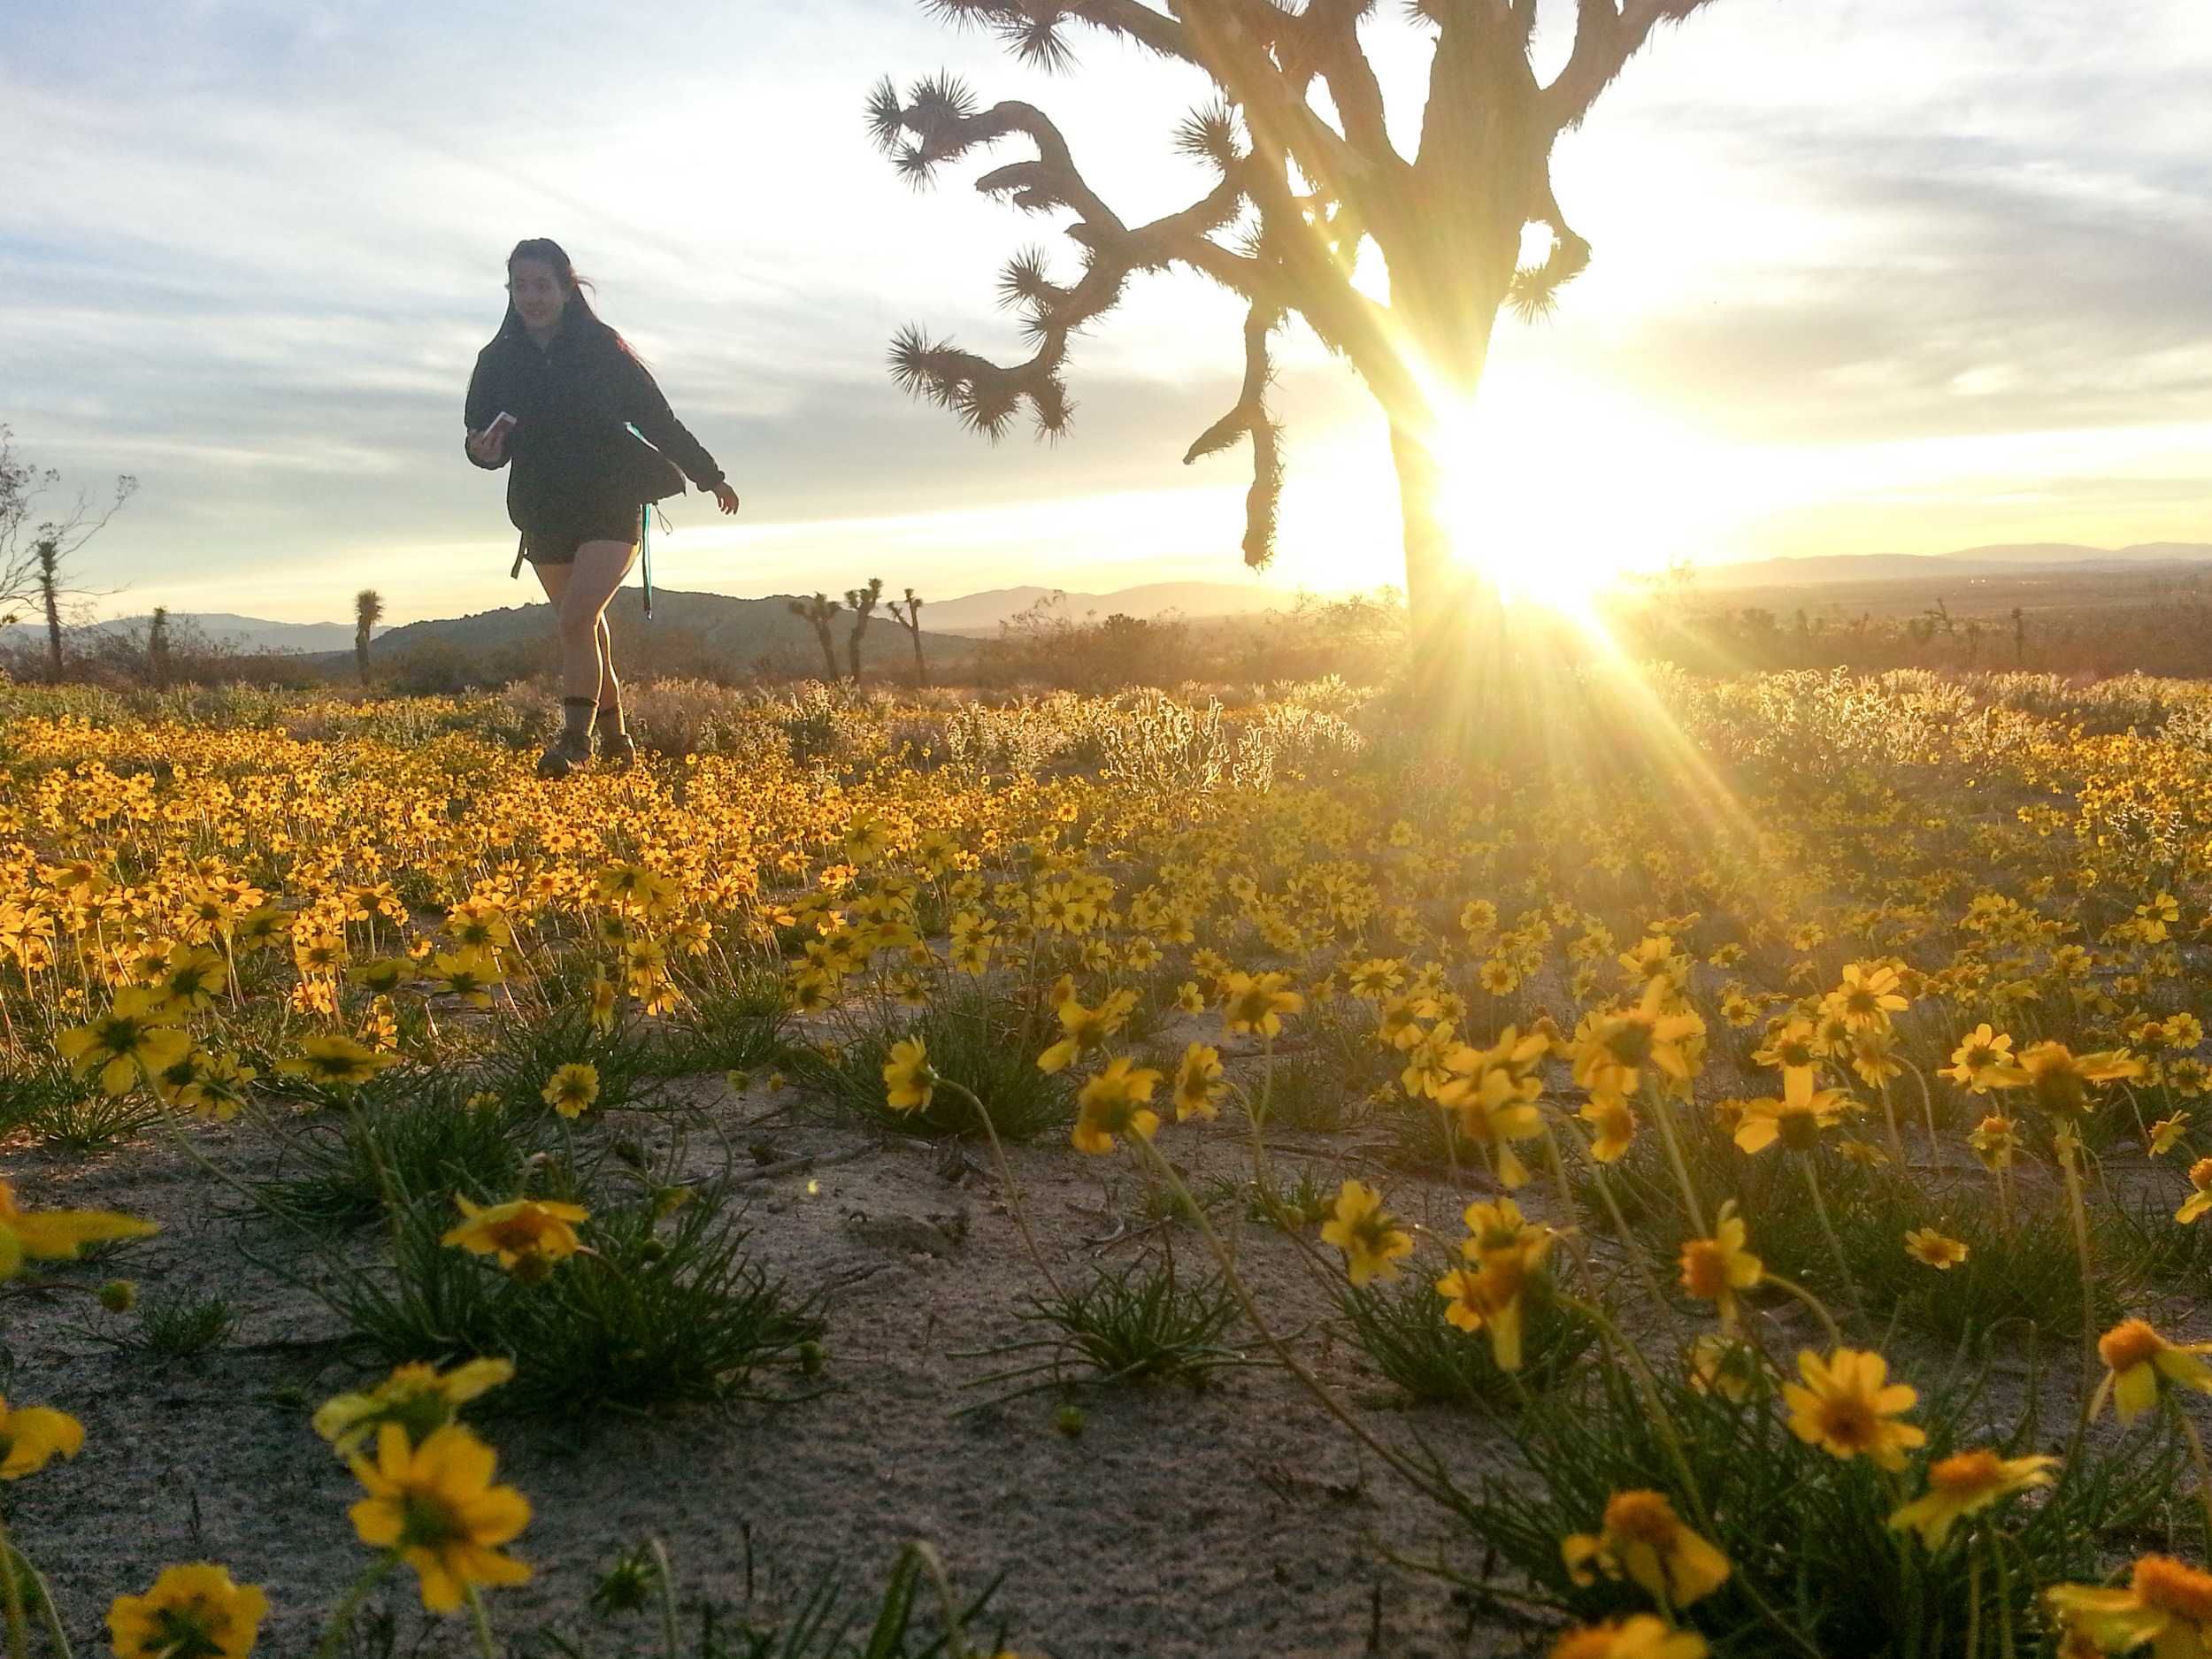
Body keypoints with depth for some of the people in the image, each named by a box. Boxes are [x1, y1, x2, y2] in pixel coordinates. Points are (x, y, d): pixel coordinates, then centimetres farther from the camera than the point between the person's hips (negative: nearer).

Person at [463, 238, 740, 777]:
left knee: (577, 620, -21)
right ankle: (615, 738, 27)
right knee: (586, 629, 13)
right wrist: (485, 451, -18)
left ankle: (575, 738, -18)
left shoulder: (602, 349, -6)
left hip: (610, 509, -4)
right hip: (544, 517, 4)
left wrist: (711, 477, 9)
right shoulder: (498, 361, 2)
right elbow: (480, 438, 8)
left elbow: (657, 418, 1)